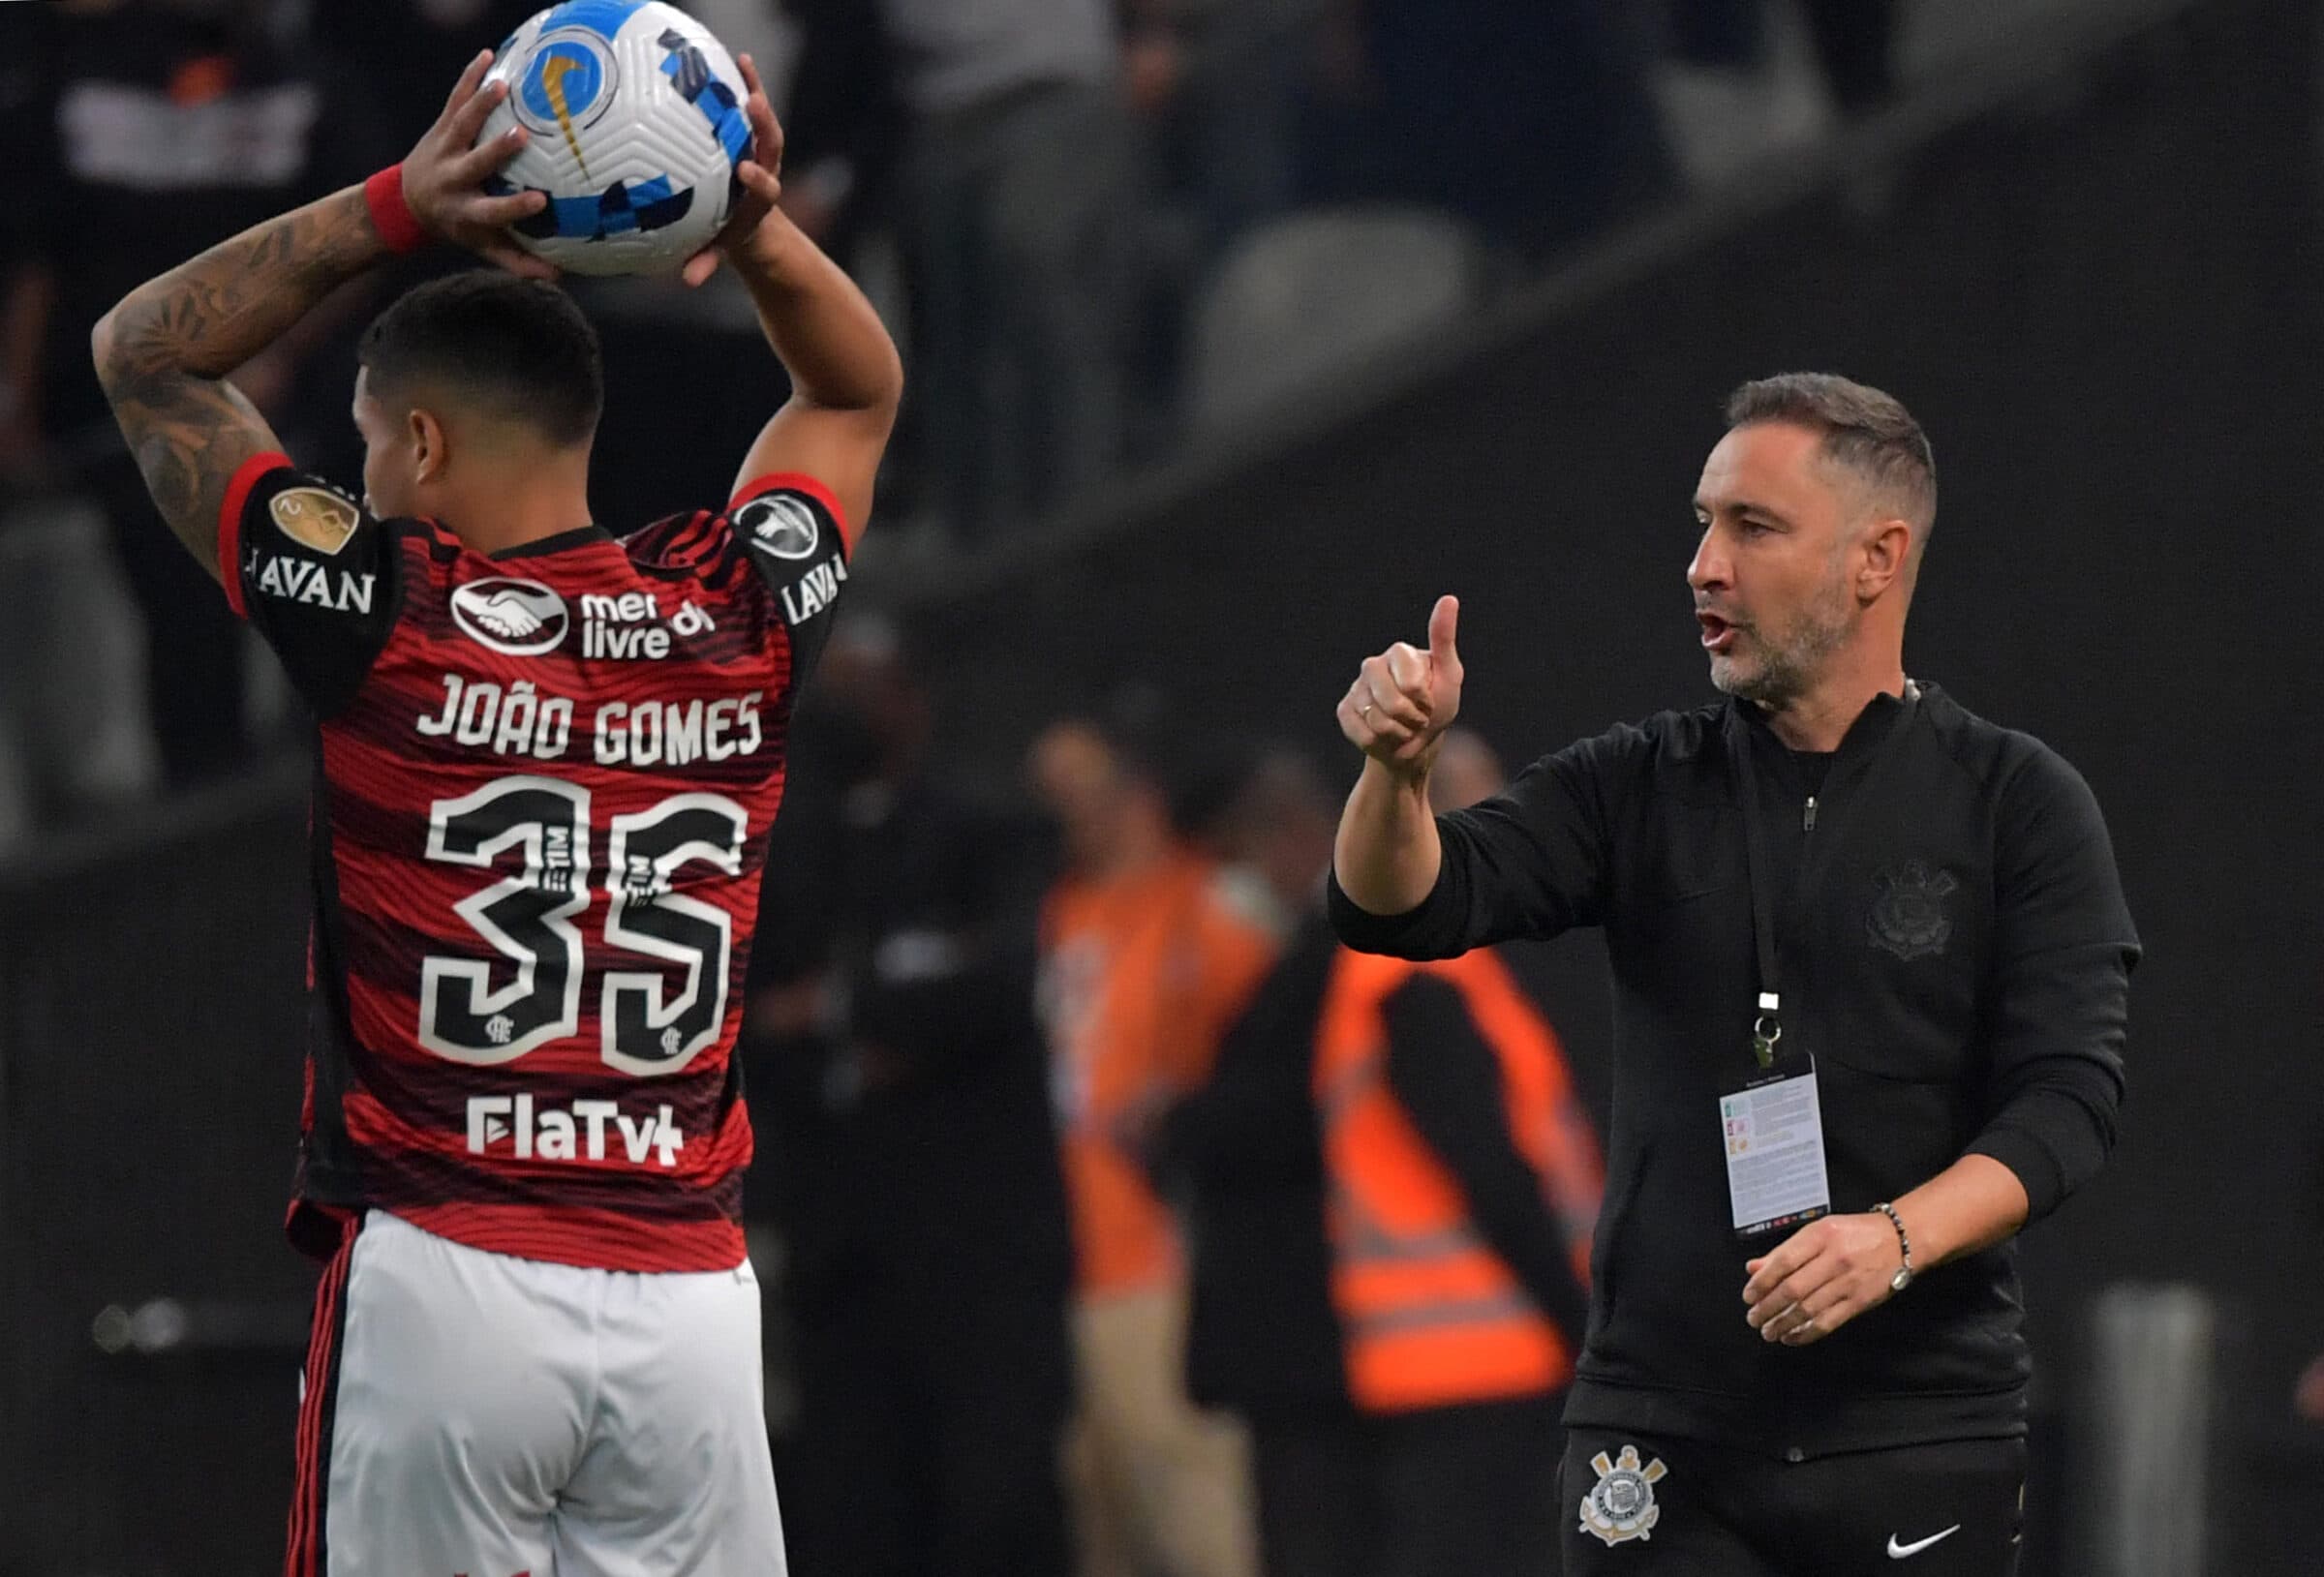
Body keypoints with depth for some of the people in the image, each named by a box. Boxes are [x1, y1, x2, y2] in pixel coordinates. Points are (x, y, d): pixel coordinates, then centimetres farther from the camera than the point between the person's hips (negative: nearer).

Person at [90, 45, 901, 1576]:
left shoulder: (382, 616, -4)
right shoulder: (744, 617, 5)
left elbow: (143, 354, 9)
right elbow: (858, 389, 25)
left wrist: (392, 211, -1)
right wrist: (758, 229, 7)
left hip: (440, 1277, -3)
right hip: (688, 1293, 3)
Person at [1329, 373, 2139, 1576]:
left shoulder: (2017, 803, 2)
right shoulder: (1642, 789, 9)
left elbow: (2067, 1095, -6)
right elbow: (1403, 907, -2)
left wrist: (1897, 1238, -23)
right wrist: (1400, 767, -23)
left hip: (1921, 1438, -1)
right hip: (1663, 1443, 1)